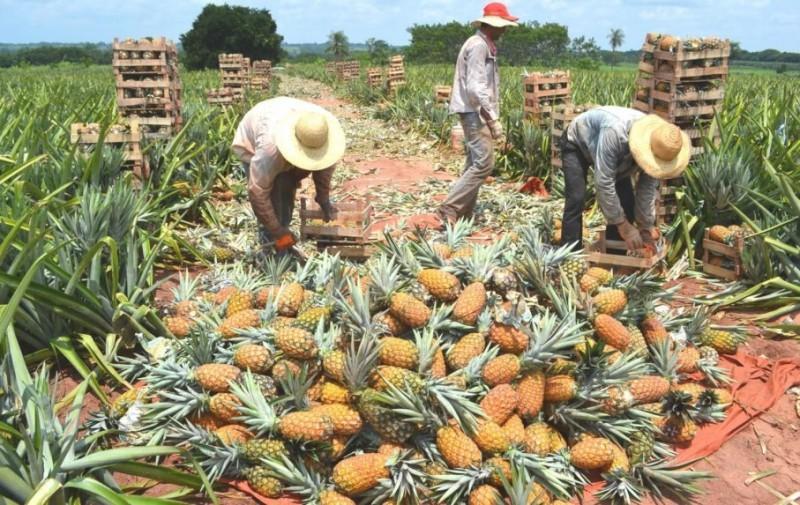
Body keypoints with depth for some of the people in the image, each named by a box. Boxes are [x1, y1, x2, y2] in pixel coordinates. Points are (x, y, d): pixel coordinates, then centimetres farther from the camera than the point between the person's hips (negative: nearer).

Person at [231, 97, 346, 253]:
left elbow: (327, 160, -10)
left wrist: (324, 199, -10)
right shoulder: (271, 147, -46)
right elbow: (257, 192, -39)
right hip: (251, 143, -5)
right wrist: (277, 232, -32)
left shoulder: (321, 129, -32)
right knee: (274, 195, -20)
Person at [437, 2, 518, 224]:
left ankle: (463, 215, 15)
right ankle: (449, 209, -11)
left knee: (475, 163, 11)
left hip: (477, 112, 11)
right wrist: (494, 120, -23)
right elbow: (475, 88, -23)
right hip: (474, 112, -11)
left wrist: (492, 117, 17)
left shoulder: (485, 45, 17)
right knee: (484, 163, -13)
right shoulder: (478, 45, -15)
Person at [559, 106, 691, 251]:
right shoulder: (615, 132, -47)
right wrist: (623, 225, -37)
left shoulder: (658, 143, -26)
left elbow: (648, 187, -14)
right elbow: (604, 182, -43)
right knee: (576, 201, -22)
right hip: (577, 143, -6)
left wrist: (646, 226, -16)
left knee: (627, 204, -5)